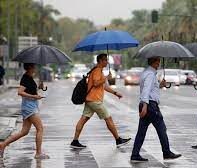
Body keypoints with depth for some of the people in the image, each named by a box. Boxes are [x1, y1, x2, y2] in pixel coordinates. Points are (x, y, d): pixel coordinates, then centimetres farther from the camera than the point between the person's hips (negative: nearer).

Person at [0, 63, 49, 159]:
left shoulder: (29, 77, 15)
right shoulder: (26, 78, -14)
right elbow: (20, 92, -22)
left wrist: (38, 87, 9)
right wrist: (33, 96, -21)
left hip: (32, 106, 10)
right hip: (29, 105, -10)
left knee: (24, 131, 10)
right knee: (40, 128, -7)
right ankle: (38, 153, -3)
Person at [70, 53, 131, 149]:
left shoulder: (99, 71, 23)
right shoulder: (97, 70, -10)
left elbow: (104, 86, 30)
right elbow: (96, 83, -24)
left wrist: (115, 93, 27)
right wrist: (106, 78, -14)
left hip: (90, 100, 10)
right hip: (95, 100, -10)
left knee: (83, 119, 3)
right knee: (108, 119, -1)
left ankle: (75, 141, -1)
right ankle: (118, 140, 8)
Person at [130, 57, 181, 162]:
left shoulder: (145, 73, 19)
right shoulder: (150, 74, -12)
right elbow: (146, 90, -23)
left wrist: (160, 86, 18)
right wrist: (145, 105, -32)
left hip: (145, 105, 9)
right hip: (151, 105, -9)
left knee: (141, 131, 5)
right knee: (161, 129, 2)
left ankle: (135, 155, 1)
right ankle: (167, 153, 10)